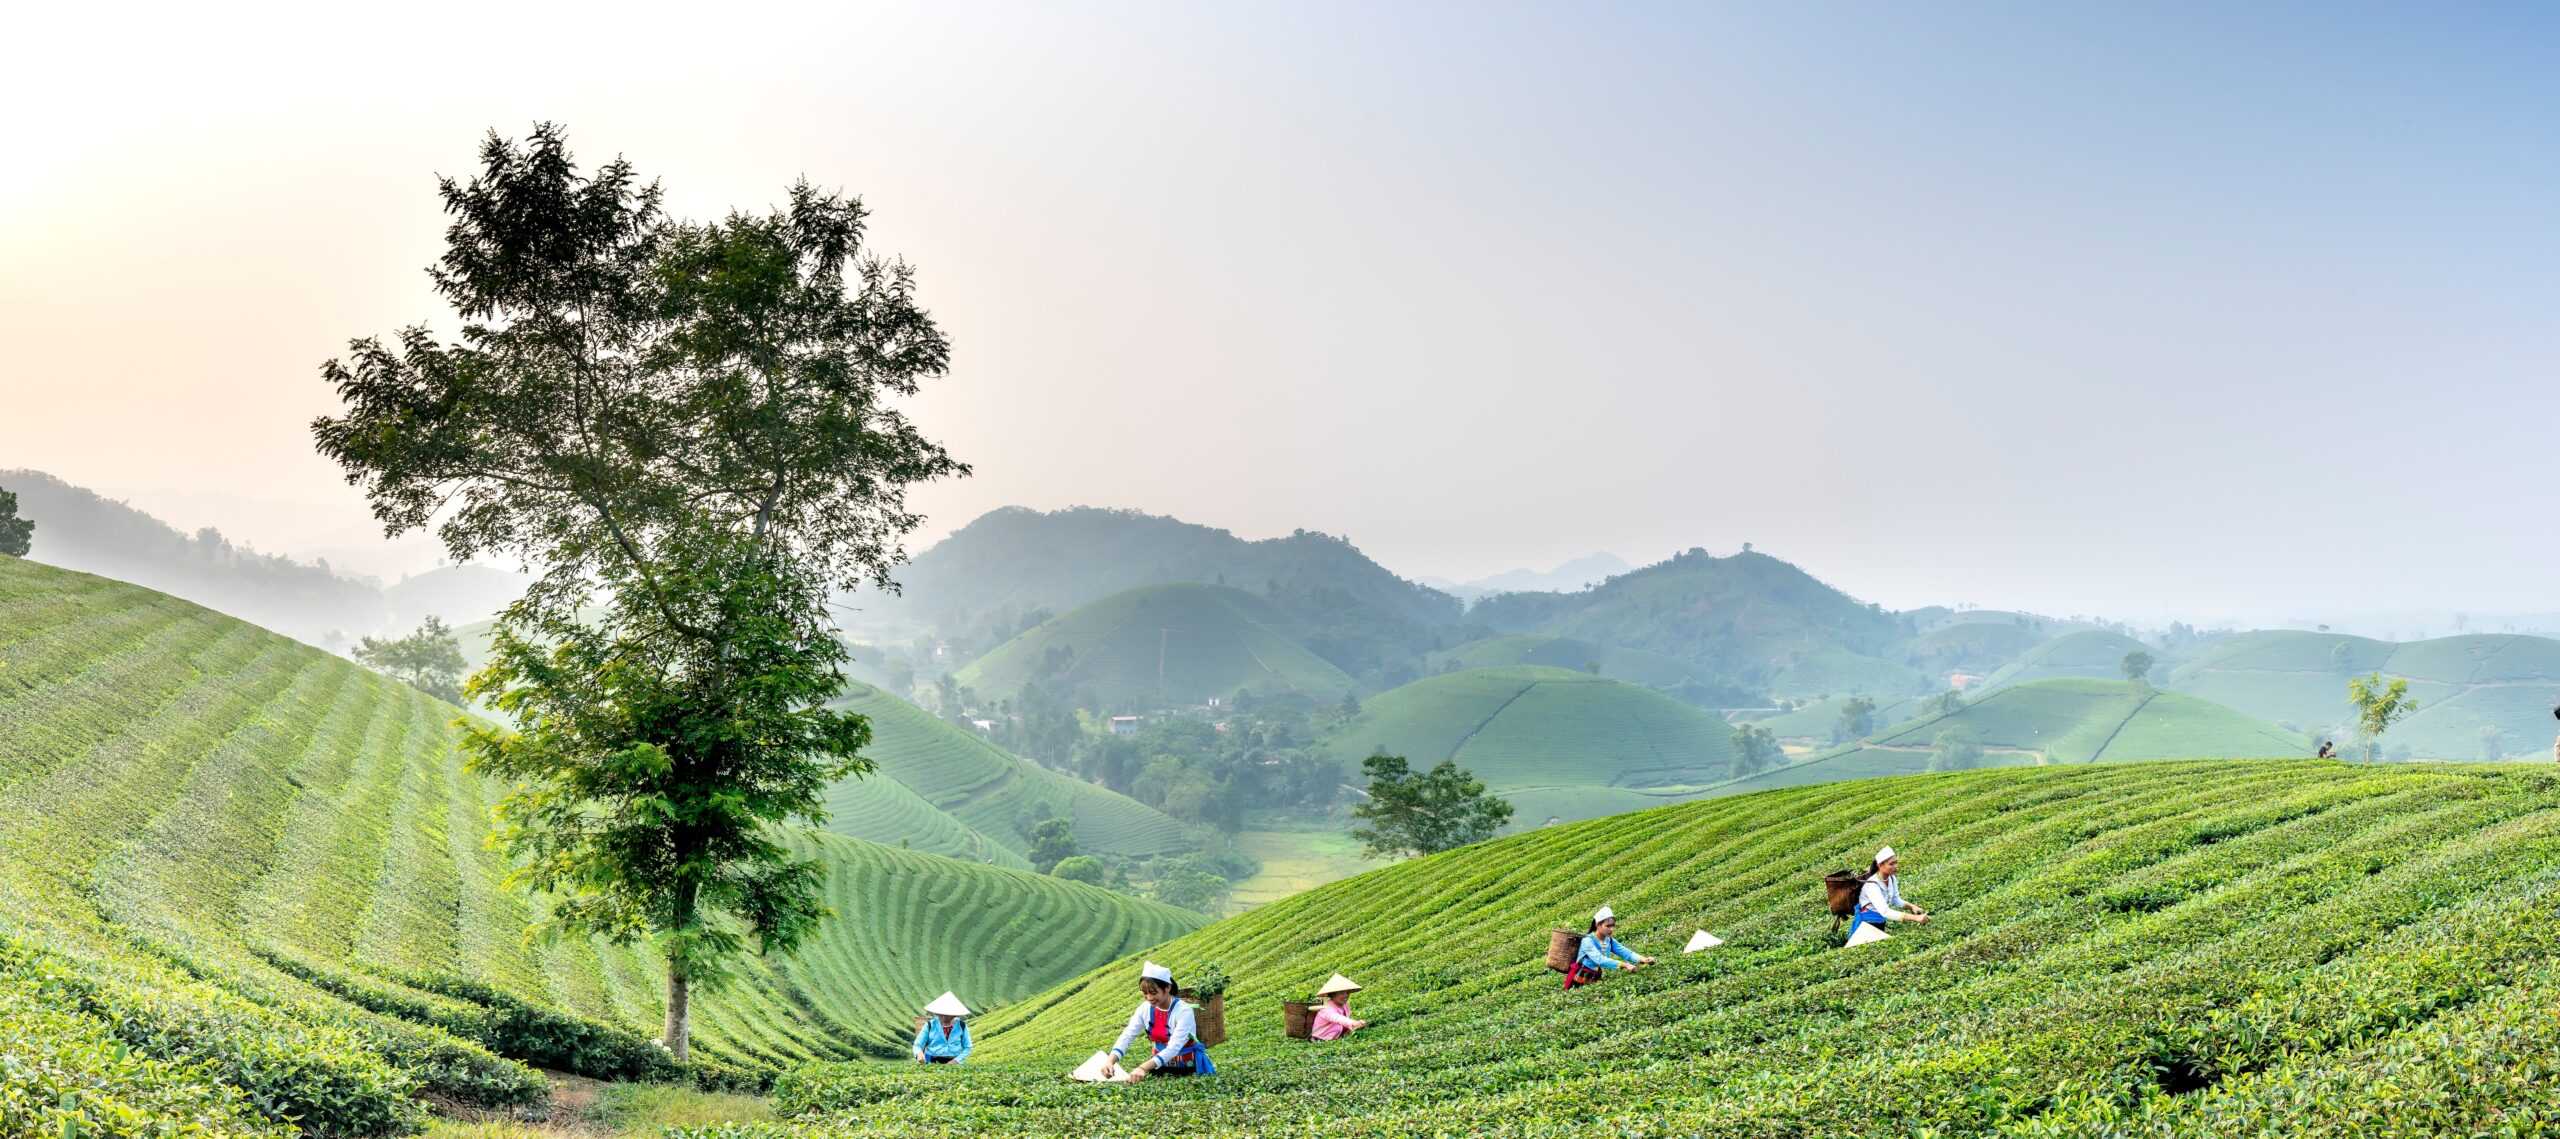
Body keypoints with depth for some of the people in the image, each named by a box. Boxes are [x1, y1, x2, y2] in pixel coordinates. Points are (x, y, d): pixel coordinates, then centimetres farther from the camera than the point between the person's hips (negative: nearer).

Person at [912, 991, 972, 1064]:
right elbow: (917, 1045, 5)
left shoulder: (962, 1026, 7)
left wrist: (956, 1060, -6)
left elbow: (967, 1048, 11)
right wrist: (919, 1053, -18)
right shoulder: (930, 1025, 6)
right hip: (932, 1064, 0)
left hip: (953, 1063, 0)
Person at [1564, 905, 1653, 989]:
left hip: (1596, 979, 7)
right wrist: (1624, 965, -46)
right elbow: (1600, 959, -37)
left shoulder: (1610, 940, -2)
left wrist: (1643, 959, -30)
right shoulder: (1588, 941, -25)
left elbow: (1626, 952, -10)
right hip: (1580, 980, -6)